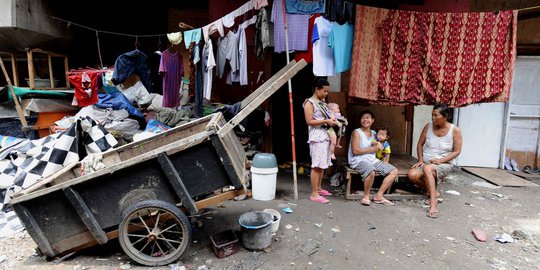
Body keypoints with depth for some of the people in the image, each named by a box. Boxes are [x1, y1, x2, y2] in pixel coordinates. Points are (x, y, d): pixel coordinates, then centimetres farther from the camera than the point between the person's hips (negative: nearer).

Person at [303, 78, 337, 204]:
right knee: (316, 165, -8)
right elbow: (309, 121, -15)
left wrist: (332, 120, 7)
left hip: (326, 136, 8)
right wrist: (326, 121, -18)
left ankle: (319, 188, 26)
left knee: (322, 164, 13)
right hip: (317, 137, -8)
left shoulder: (322, 102, 17)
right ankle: (314, 194, -3)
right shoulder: (309, 103, -7)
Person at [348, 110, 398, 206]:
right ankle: (366, 196, -14)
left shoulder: (374, 133, 17)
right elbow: (355, 151, -13)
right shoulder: (357, 132, -4)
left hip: (373, 160, 8)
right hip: (359, 160, -8)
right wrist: (372, 149, -8)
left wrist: (377, 144, -4)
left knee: (394, 171, -1)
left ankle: (378, 196, -2)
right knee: (371, 171, -38)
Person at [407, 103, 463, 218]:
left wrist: (440, 160, -20)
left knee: (427, 168, -38)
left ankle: (433, 204, -36)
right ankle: (434, 192, -1)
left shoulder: (455, 130, -9)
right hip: (426, 162, 4)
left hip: (445, 164, -4)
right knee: (412, 175, -26)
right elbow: (420, 144, 7)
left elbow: (456, 151, -8)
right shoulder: (428, 126, 0)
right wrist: (420, 160, -5)